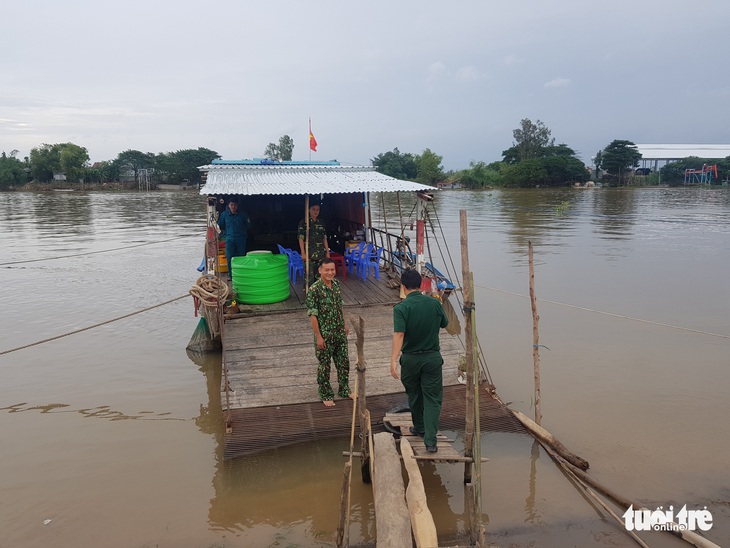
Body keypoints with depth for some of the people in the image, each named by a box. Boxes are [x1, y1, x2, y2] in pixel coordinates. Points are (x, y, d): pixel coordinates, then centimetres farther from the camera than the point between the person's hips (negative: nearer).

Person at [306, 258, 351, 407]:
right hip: (325, 335, -6)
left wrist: (345, 324, 16)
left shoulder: (336, 284, 1)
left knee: (344, 362, 16)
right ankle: (325, 395, 25)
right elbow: (312, 315, -19)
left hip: (340, 332, 6)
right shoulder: (314, 289, -20)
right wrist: (318, 337, -18)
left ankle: (344, 390, 34)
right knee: (324, 365, 8)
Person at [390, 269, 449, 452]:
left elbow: (399, 334, -26)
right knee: (432, 398, 4)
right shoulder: (435, 303, -5)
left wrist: (393, 360, -31)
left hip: (410, 358, -1)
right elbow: (444, 324, 12)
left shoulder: (401, 308, -14)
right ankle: (430, 440, -4)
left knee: (414, 395, 20)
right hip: (433, 357, 1)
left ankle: (419, 428, 39)